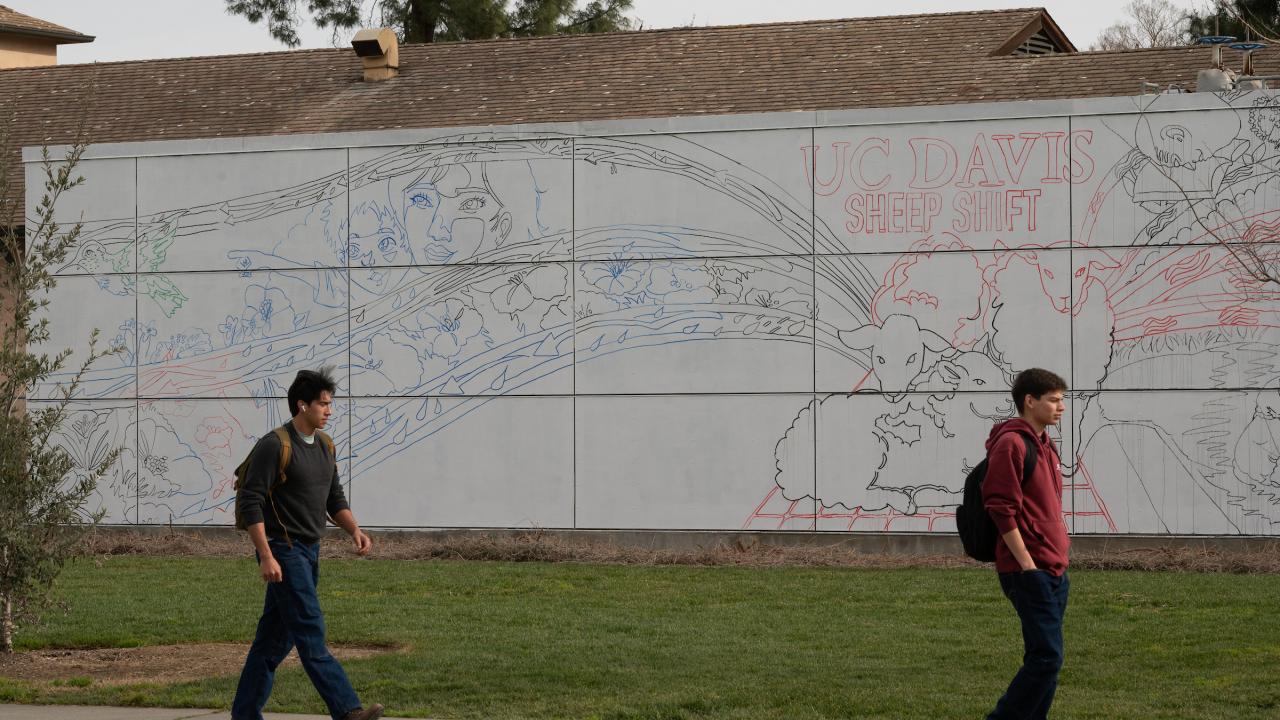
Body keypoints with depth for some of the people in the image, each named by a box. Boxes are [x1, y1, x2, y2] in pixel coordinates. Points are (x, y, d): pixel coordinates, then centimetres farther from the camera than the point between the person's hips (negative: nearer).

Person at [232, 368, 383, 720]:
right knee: (310, 634, -11)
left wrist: (354, 530, 1)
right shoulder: (274, 446, -14)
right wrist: (267, 556, -22)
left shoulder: (324, 447, 12)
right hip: (283, 551, -9)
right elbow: (250, 503, -17)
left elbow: (334, 499, 20)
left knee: (276, 637, 12)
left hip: (309, 552, 9)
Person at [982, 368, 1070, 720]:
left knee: (1042, 657, 10)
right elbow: (1002, 510, -18)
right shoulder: (1011, 443, -13)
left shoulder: (1044, 445, 18)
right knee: (1047, 656, -13)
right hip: (1030, 571, -10)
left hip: (1053, 569, 10)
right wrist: (1027, 565, -18)